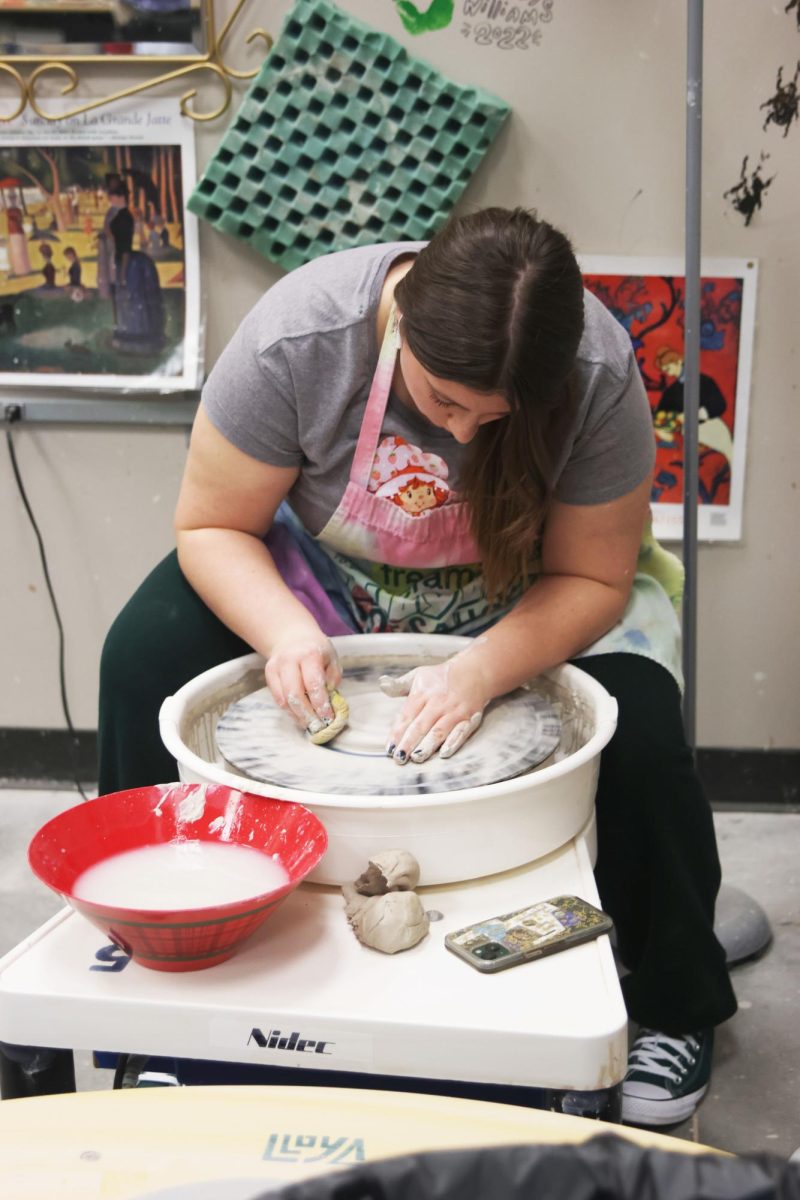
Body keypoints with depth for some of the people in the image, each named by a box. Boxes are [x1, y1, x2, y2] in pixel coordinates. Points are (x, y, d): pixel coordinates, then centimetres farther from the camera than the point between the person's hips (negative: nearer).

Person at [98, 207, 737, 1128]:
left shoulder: (599, 375, -30)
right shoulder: (295, 337, -31)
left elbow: (593, 579, -19)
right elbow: (212, 527, -18)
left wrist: (482, 672, -36)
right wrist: (287, 632, -37)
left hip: (526, 600, 0)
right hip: (322, 573, 1)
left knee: (640, 731, -27)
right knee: (144, 655, -23)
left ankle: (675, 1008, 0)